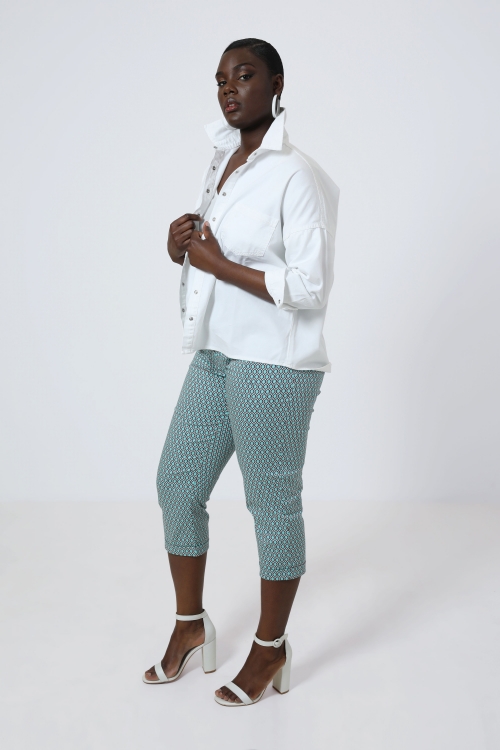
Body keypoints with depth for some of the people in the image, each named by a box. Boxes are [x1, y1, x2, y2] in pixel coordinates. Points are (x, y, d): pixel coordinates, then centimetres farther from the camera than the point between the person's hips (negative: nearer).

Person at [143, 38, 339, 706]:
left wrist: (216, 263, -17)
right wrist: (182, 243, 0)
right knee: (177, 484, 14)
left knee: (272, 504, 4)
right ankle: (190, 625, 33)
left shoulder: (297, 175, -15)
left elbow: (309, 287, -21)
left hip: (273, 365, -9)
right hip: (215, 356, 9)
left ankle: (271, 649, 24)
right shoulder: (222, 164, 12)